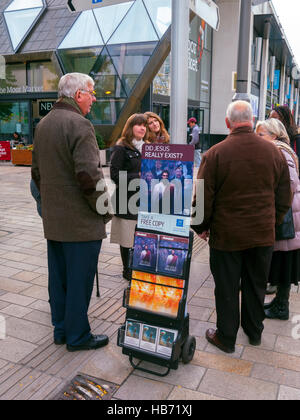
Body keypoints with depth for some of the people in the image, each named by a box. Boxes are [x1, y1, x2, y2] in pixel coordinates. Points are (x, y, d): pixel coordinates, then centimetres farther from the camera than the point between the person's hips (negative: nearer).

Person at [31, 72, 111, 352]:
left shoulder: (43, 124, 12)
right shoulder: (79, 124, -17)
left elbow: (36, 172, 17)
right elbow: (89, 176, -24)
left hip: (52, 219, 9)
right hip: (81, 222, -9)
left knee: (59, 277, 17)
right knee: (80, 280, 5)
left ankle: (61, 329, 32)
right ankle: (78, 336, 19)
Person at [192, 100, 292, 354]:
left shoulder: (215, 154, -13)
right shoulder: (273, 152, -1)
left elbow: (203, 198, -9)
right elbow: (284, 198, 6)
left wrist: (202, 227, 6)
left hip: (227, 235, -3)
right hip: (263, 235, 4)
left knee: (227, 288, 11)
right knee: (256, 285, 19)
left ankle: (226, 337, 26)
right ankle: (254, 332, 37)